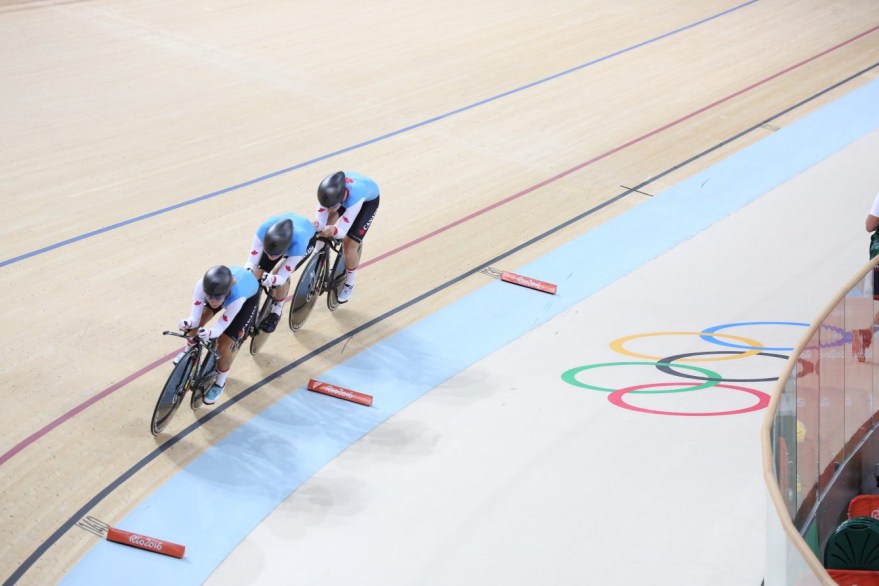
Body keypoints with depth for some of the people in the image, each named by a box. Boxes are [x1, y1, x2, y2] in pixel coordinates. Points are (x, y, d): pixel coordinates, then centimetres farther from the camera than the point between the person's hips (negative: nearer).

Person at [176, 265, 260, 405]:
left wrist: (210, 333, -59)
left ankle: (219, 383, 18)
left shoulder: (238, 298, -47)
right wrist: (188, 323, -54)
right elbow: (195, 318, -31)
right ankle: (188, 352, 32)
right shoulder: (202, 285, -38)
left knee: (224, 345, -8)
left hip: (249, 296, -4)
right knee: (197, 323, -2)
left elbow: (220, 327, -38)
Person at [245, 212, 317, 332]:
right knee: (257, 274, -8)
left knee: (280, 274, -24)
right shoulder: (264, 229, -41)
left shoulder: (298, 242, -46)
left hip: (307, 238, -3)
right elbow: (251, 262, -31)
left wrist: (267, 279, -58)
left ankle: (276, 311, 1)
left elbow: (282, 277, -37)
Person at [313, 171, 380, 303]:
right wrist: (316, 225, -52)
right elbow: (321, 221, -29)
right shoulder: (327, 191, -36)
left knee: (349, 247, -9)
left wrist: (333, 231, -62)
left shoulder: (355, 198, -47)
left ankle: (349, 284, 17)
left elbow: (342, 231, -40)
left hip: (368, 199, -4)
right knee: (323, 227, -14)